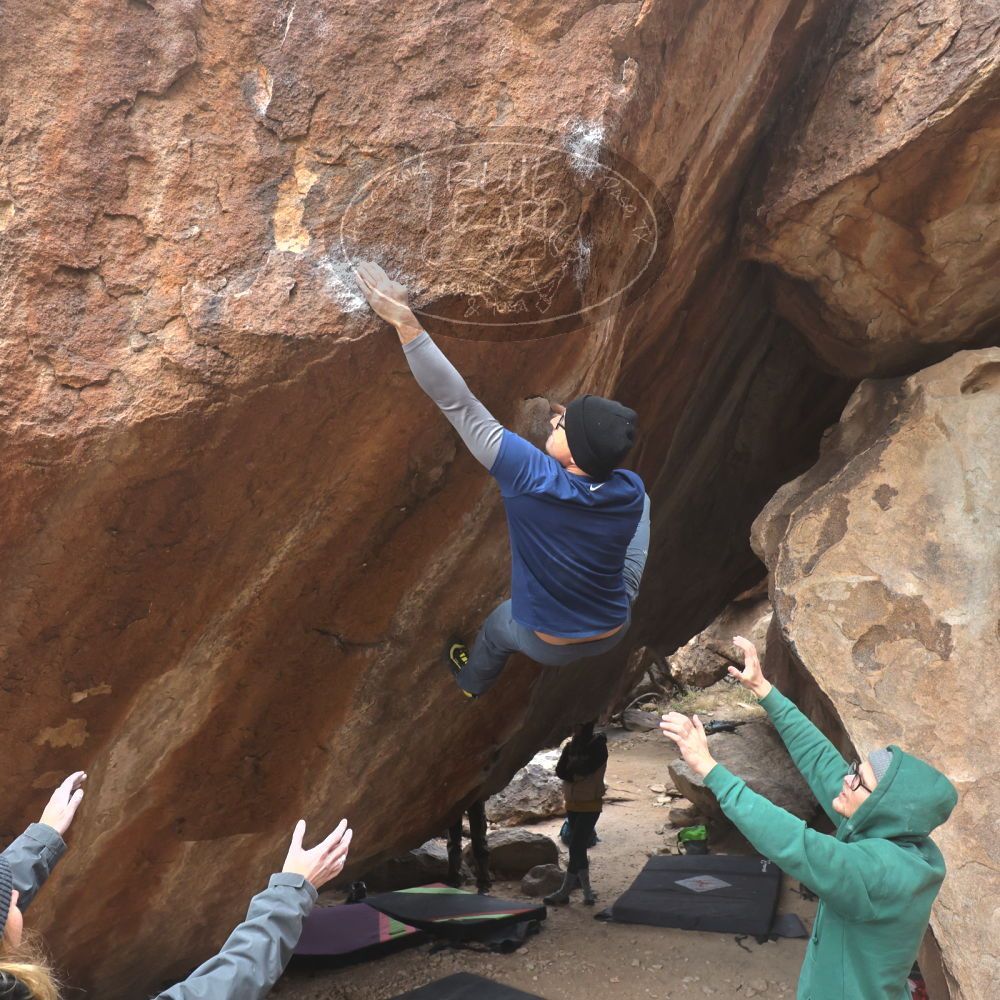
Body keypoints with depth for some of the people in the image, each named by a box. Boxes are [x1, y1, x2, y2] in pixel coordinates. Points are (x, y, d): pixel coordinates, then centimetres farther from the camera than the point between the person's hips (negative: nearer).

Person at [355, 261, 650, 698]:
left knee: (497, 625, 34)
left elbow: (458, 403, -39)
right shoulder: (631, 494, -27)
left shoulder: (533, 478, -38)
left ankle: (472, 681, 67)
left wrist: (405, 322, -38)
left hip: (550, 646, -1)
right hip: (615, 632, 2)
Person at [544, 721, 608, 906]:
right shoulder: (570, 746, 5)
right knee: (579, 849, 12)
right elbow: (560, 771, -5)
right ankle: (587, 891, 23)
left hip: (590, 805, -6)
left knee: (576, 848, -8)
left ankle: (565, 892, -1)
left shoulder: (598, 746, -11)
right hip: (572, 804, 6)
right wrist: (577, 773, -18)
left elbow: (587, 768, -22)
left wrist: (571, 770, -7)